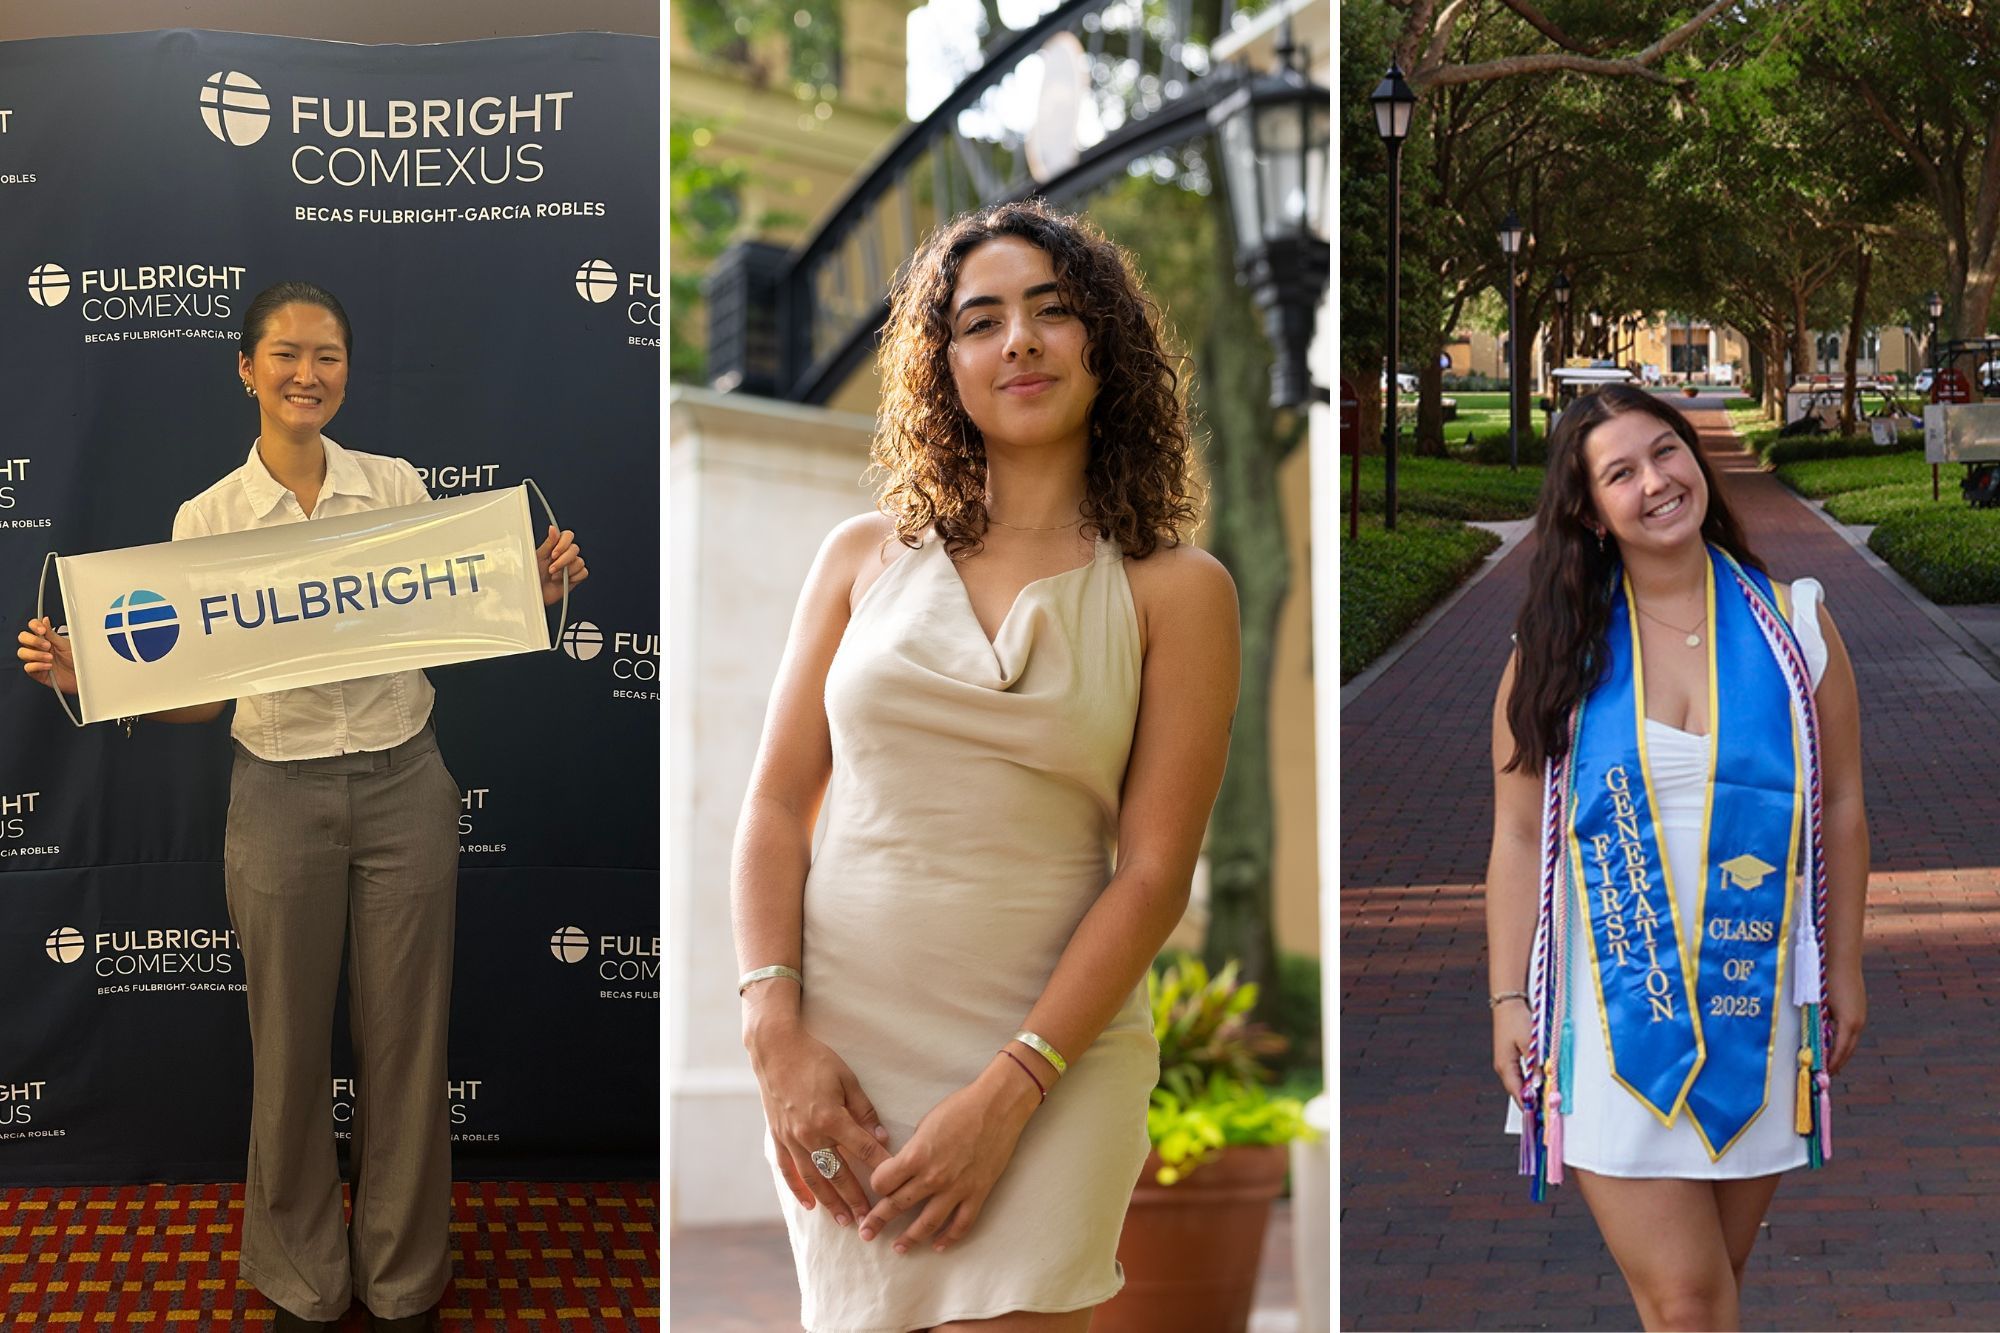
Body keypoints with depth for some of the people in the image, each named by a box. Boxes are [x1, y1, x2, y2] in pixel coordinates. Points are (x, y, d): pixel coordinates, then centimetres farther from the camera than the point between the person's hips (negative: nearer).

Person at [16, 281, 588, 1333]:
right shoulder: (208, 518, -2)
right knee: (291, 1048, 9)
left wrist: (537, 589, -10)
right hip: (281, 798, -1)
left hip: (403, 785, 1)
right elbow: (197, 692, 0)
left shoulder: (397, 486, 0)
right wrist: (81, 675, -14)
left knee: (405, 1041, 9)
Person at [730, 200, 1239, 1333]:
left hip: (1054, 1058, -2)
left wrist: (1007, 1094, -13)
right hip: (839, 1051, 2)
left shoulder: (1177, 592, 1)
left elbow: (1155, 874, -5)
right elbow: (778, 804, 6)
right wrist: (777, 1034, -7)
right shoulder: (866, 557, 8)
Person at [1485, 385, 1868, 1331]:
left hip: (1754, 1005, 1)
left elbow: (1840, 809, 8)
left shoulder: (1793, 624, 3)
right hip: (1611, 1013, -1)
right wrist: (1508, 999, -3)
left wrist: (1844, 971, 8)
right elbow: (1518, 835, 1)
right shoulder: (1557, 647, 1)